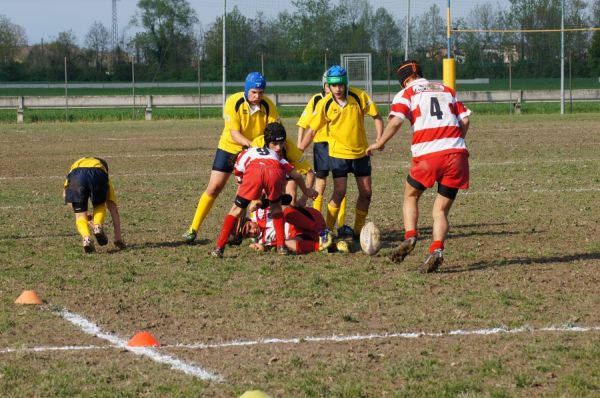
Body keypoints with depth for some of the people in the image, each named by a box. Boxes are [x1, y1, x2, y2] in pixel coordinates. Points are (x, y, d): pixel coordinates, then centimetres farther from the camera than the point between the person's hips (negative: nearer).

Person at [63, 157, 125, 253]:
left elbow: (66, 195, 25)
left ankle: (86, 238, -15)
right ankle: (98, 227, 0)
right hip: (98, 174, 0)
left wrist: (85, 216, 28)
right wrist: (118, 238, 41)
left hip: (76, 175, 0)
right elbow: (114, 209, 39)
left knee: (80, 215, 14)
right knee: (100, 206, 29)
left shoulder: (75, 164, 45)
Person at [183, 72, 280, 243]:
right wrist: (250, 144, -43)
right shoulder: (233, 103, -22)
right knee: (214, 187, -5)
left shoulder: (268, 106, -17)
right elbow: (234, 133, -25)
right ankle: (194, 229, 0)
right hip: (229, 147, -2)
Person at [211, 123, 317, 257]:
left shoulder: (245, 154, 41)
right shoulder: (277, 157, 42)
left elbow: (241, 184, 46)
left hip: (254, 172, -1)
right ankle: (281, 245, 22)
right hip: (275, 172, 1)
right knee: (275, 206, 29)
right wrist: (306, 191, 63)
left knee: (237, 209, 15)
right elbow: (296, 176, 45)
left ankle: (219, 247, 10)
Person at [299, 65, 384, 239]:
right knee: (339, 192, -15)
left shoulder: (359, 96, -12)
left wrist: (379, 139, -16)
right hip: (338, 153, -2)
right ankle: (327, 230, -3)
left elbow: (376, 117, -3)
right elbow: (311, 130, -5)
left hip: (361, 152, 2)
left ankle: (359, 231, 21)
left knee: (366, 193, 5)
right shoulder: (324, 104, -12)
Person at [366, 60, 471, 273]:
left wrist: (379, 144, 5)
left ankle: (410, 236, 3)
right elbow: (464, 120, 13)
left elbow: (395, 121, -7)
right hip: (457, 154, 3)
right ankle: (436, 250, -14)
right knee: (441, 210, 8)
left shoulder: (406, 93, 8)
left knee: (411, 195, 22)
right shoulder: (447, 90, 21)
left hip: (428, 154, -3)